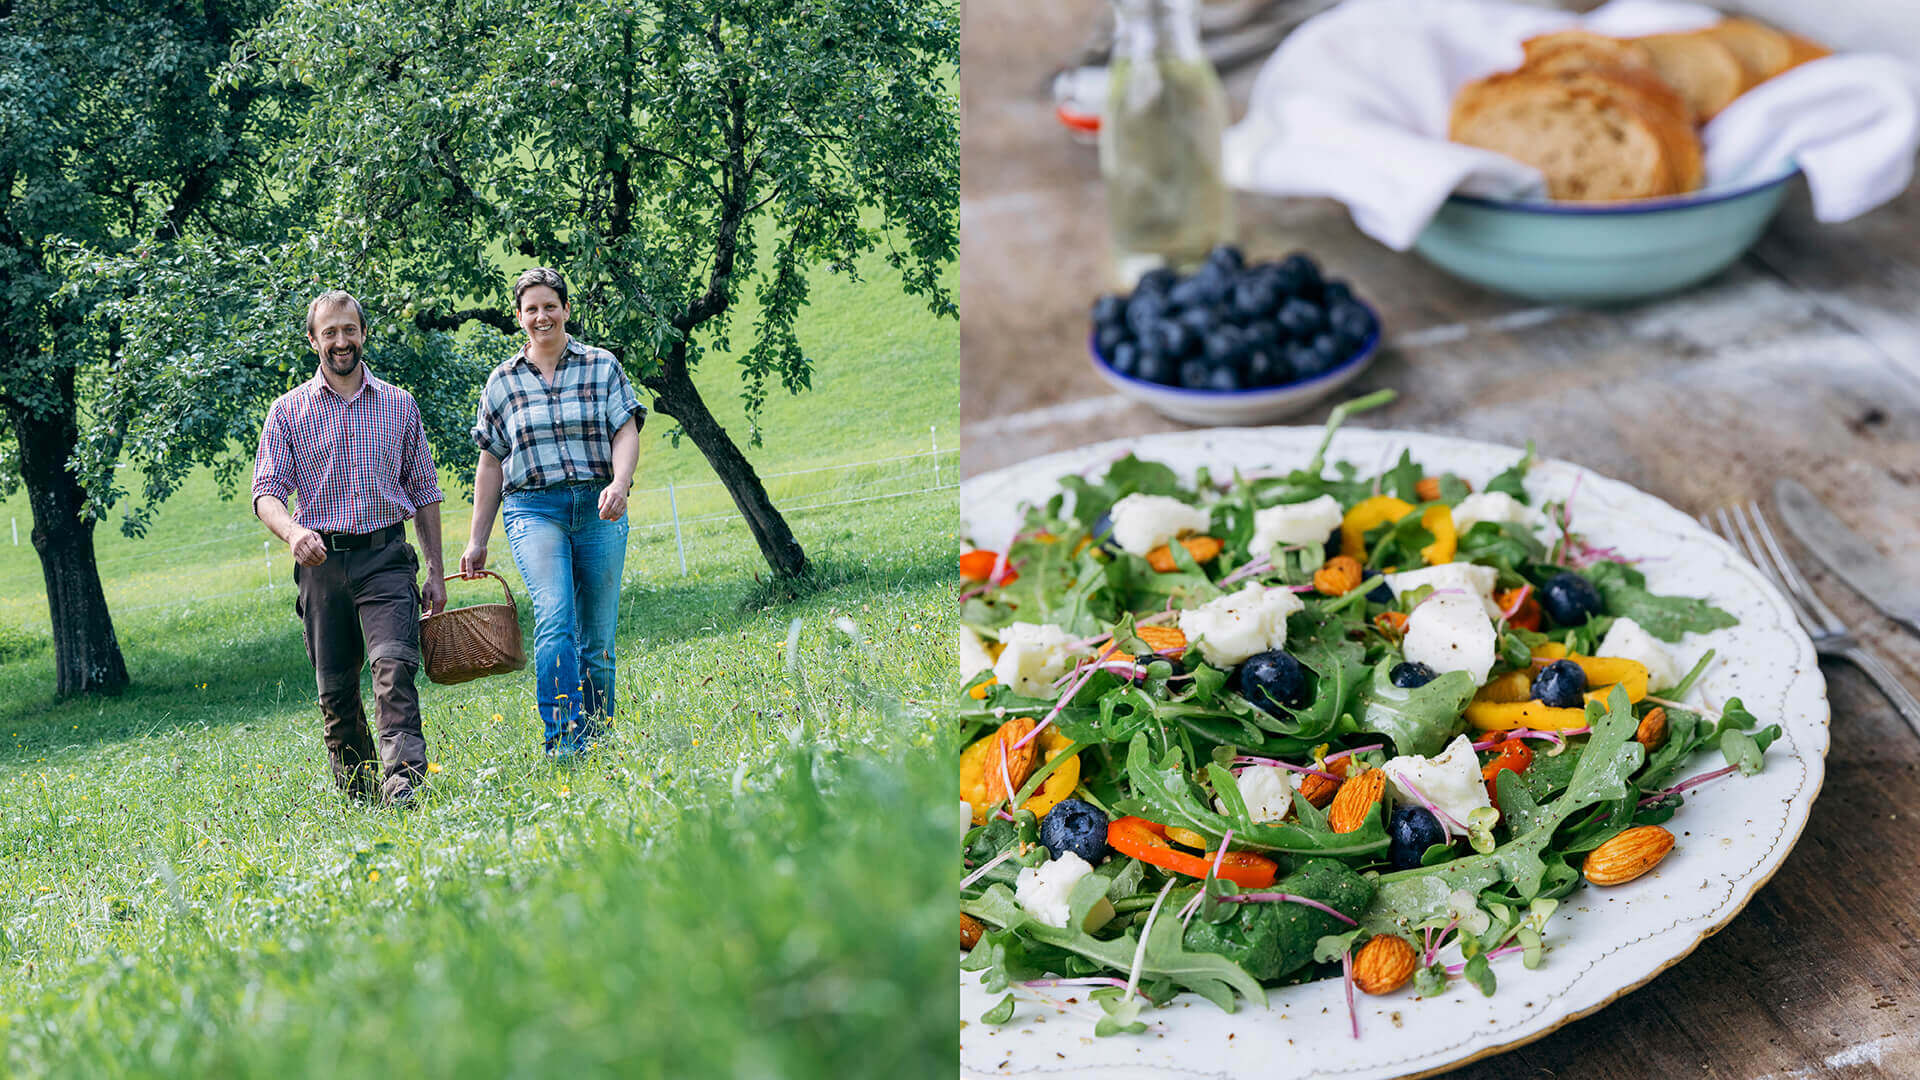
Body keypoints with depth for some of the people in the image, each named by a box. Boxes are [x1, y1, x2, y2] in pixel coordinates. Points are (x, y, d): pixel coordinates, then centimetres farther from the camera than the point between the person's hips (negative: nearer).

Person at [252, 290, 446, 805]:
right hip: (322, 562, 1)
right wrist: (293, 531, -23)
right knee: (336, 691, 5)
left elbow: (424, 492, 14)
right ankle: (356, 798, 19)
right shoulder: (288, 411, 7)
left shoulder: (399, 404, 11)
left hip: (386, 556, -1)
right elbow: (266, 492, 0)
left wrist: (435, 571, 9)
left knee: (394, 667, -20)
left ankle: (403, 787, -29)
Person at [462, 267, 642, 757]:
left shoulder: (603, 366, 8)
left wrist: (620, 482, -21)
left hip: (598, 507, 1)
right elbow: (491, 463, 15)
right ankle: (564, 743, -26)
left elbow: (626, 432, 0)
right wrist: (477, 542, 13)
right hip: (533, 509, -1)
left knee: (598, 635, 2)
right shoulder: (503, 381, 11)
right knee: (555, 620, -20)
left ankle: (597, 743, 13)